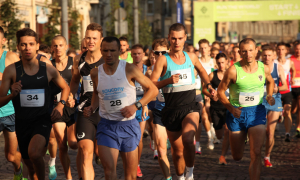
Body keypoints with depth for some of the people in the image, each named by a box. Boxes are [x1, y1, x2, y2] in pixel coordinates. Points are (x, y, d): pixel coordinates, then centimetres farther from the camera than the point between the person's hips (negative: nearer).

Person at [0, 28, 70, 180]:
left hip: (42, 120, -2)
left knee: (34, 153, -29)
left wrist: (61, 105, 0)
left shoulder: (48, 69, -2)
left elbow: (65, 88, 17)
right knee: (31, 167, 15)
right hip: (22, 122, 2)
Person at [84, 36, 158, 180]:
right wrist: (92, 107, 5)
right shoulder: (95, 73, 2)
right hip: (106, 126, 1)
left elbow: (153, 89, 0)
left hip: (129, 125, -1)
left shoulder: (129, 69, -6)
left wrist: (136, 106, -13)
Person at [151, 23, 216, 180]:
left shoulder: (191, 57, 8)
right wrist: (168, 80, -23)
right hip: (171, 110, 0)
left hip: (190, 107, 1)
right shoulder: (163, 60, -4)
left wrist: (208, 85, 18)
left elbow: (201, 70, 31)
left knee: (188, 139, -28)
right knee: (177, 151, 9)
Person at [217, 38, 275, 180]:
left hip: (256, 111, 1)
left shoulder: (264, 68, -3)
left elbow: (270, 81, 21)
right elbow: (220, 91, -6)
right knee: (237, 157, 13)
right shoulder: (233, 70, -14)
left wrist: (269, 95, 2)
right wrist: (231, 108, -20)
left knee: (256, 153, -14)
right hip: (237, 113, -1)